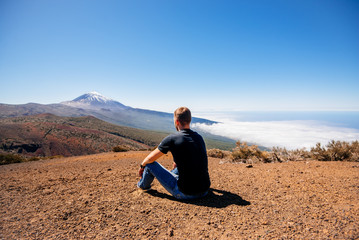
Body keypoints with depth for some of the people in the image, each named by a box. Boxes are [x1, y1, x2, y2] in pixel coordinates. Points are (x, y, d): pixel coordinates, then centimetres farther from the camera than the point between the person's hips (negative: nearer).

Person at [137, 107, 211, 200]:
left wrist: (142, 166, 22)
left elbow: (150, 159, 0)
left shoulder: (172, 139, -13)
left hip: (185, 194, -5)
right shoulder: (199, 137, 4)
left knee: (151, 164, 9)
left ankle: (143, 185, 39)